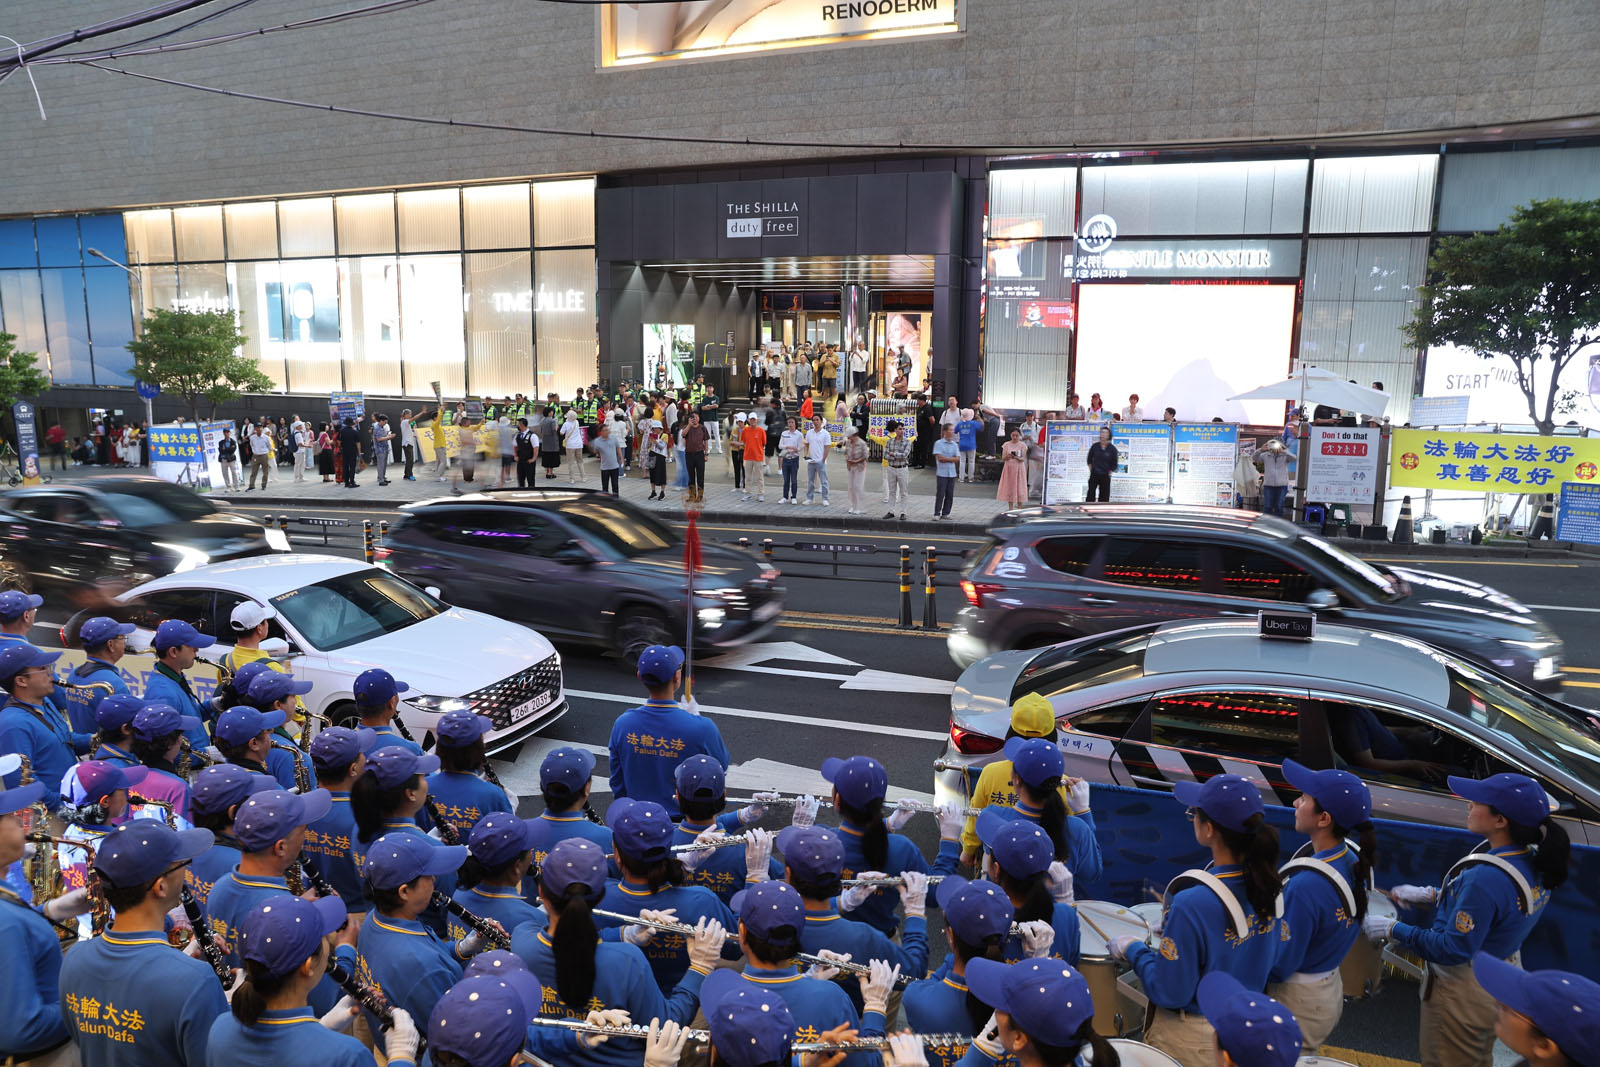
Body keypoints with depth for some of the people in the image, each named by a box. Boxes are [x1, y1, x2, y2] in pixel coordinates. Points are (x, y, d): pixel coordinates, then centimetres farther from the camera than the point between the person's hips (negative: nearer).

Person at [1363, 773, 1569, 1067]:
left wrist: (1393, 929, -19)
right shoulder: (1534, 862, -9)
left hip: (1462, 994, -8)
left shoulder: (1486, 878, -36)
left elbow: (1452, 950, -29)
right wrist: (1432, 895, 6)